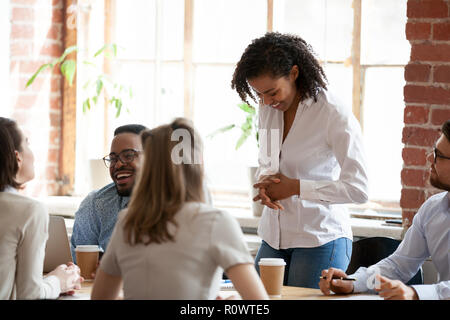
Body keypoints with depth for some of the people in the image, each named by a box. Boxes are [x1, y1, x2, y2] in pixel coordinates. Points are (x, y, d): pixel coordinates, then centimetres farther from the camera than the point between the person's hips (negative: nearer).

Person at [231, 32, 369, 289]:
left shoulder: (335, 115, -15)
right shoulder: (268, 110, 6)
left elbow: (358, 189, -19)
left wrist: (295, 187, -18)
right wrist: (265, 182, -3)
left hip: (320, 239, -6)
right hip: (274, 236, 6)